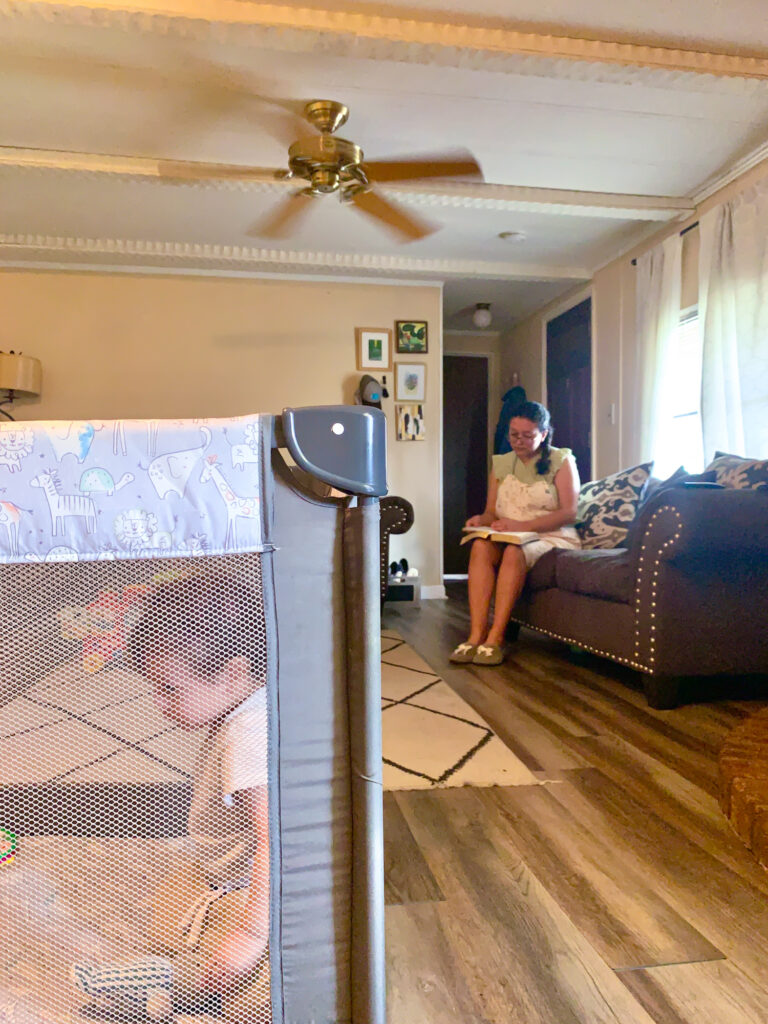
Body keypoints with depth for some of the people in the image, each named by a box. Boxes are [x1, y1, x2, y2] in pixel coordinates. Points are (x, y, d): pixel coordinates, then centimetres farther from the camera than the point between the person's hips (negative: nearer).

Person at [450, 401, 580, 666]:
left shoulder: (561, 461, 2)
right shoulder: (501, 463, 15)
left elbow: (569, 513, -8)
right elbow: (492, 511, 14)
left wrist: (523, 525, -20)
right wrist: (482, 520, -12)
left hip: (552, 537, -3)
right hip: (509, 535, 4)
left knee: (515, 551, -35)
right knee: (481, 546, -30)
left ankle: (495, 637, -34)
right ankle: (476, 635, -35)